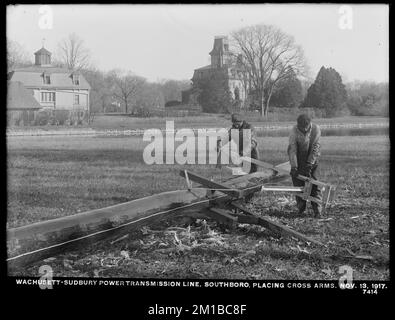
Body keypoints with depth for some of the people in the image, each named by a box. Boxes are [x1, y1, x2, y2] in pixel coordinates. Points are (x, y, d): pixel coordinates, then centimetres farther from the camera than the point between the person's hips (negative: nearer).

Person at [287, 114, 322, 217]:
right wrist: (293, 167, -26)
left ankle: (317, 210, -6)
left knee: (314, 185, -6)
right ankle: (301, 208, 14)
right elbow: (292, 149, -20)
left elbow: (315, 148, -16)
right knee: (298, 184, 0)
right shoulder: (294, 131, -18)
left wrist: (309, 165, -19)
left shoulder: (316, 129, -16)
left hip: (312, 161, 0)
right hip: (298, 161, 0)